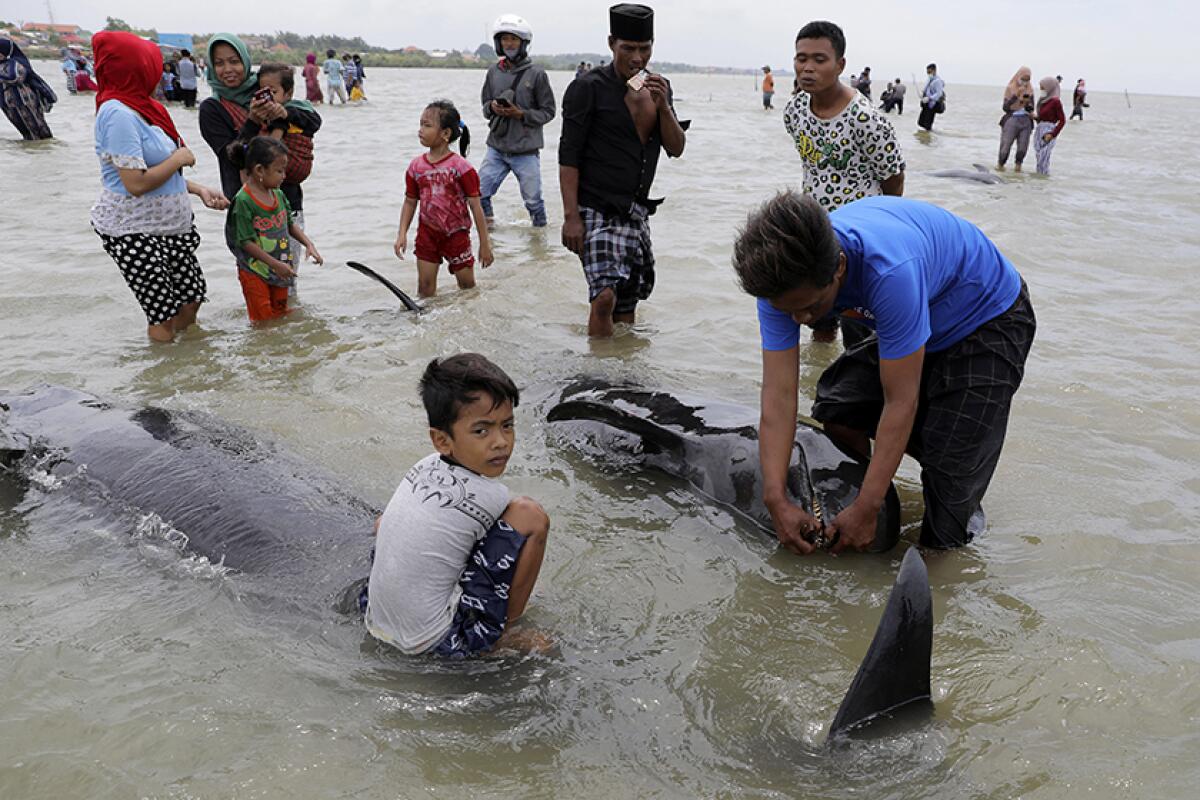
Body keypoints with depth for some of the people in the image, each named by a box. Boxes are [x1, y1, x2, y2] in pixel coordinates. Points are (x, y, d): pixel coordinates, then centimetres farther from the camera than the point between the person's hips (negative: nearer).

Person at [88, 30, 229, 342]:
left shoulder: (142, 107, 9)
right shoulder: (119, 114, -20)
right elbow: (136, 183, -26)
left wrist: (200, 191, 5)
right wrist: (179, 158, -14)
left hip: (172, 225, 9)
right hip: (135, 233, -9)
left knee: (192, 299, 15)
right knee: (163, 318, 0)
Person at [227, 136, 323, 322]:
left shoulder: (278, 194, 2)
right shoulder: (243, 200, -21)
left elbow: (290, 224, 14)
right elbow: (246, 242, -21)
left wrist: (309, 244, -1)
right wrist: (276, 264, -23)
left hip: (280, 270, 7)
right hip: (254, 272, -7)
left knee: (280, 315, 19)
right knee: (263, 320, 4)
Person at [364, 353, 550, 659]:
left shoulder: (423, 468, 1)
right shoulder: (489, 496, -17)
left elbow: (380, 527, 17)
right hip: (439, 642, -8)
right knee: (530, 515, -14)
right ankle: (501, 634, 2)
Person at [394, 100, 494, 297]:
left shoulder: (461, 167, -15)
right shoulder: (416, 166, -1)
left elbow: (476, 207, -13)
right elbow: (410, 201, 7)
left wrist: (485, 244, -11)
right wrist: (402, 234, -3)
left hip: (456, 234, -3)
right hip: (427, 233, 3)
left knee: (467, 286, 9)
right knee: (425, 286, 5)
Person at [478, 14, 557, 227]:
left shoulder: (536, 74, -6)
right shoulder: (494, 71, 6)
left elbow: (548, 111, -3)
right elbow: (485, 104, 14)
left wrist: (522, 114, -16)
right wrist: (492, 107, -9)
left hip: (526, 151, -4)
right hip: (496, 148, 4)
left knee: (533, 200, 5)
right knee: (479, 193, 0)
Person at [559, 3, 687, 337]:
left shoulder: (659, 87, 12)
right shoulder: (588, 88, -7)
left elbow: (676, 149, 7)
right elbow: (568, 156, -10)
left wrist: (662, 106, -10)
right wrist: (571, 216, -17)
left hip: (636, 212, 7)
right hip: (597, 210, -6)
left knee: (628, 303, 10)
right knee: (605, 295, -21)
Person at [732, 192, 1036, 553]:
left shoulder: (890, 271, -42)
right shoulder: (783, 278, -22)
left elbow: (900, 402, -34)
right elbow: (778, 393, -22)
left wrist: (865, 511, -29)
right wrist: (776, 500, -28)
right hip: (914, 323, 7)